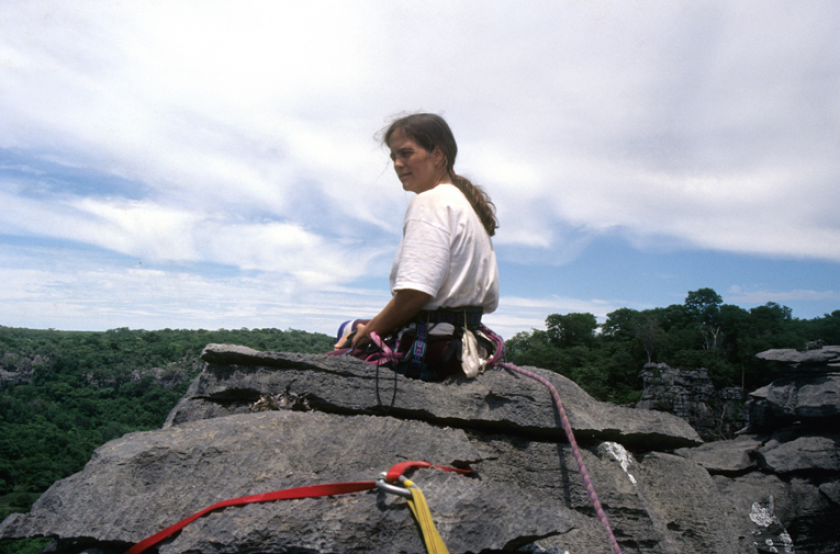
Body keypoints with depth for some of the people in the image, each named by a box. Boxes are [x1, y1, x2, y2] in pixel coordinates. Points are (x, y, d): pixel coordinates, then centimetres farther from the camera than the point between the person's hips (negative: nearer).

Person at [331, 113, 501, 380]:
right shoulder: (471, 203, 15)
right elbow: (490, 301, 16)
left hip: (428, 347, -10)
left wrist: (366, 333, -9)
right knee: (348, 329, 25)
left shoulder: (430, 201, -13)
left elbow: (416, 291, -24)